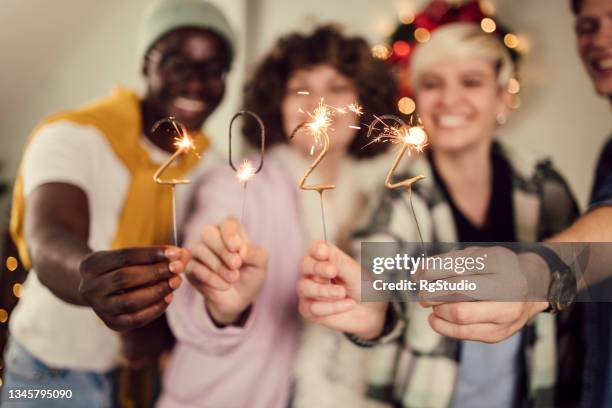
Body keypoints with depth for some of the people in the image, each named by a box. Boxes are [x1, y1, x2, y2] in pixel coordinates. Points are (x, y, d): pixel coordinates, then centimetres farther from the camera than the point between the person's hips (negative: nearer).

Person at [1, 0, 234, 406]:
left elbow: (181, 263, 1)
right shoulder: (73, 134, -20)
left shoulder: (207, 162, -2)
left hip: (144, 370, 5)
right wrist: (88, 277, -59)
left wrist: (161, 326, -20)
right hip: (55, 374, -4)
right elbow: (48, 242, -37)